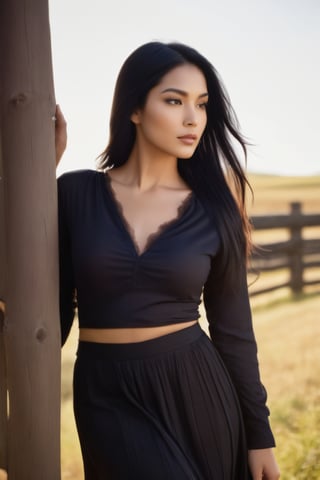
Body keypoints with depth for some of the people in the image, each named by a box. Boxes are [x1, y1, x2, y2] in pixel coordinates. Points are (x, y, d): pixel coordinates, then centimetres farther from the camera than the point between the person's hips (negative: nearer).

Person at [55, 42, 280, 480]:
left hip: (198, 391, 2)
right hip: (110, 399, -1)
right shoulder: (76, 193, -4)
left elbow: (234, 328, 2)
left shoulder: (214, 209, -1)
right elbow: (53, 307, 1)